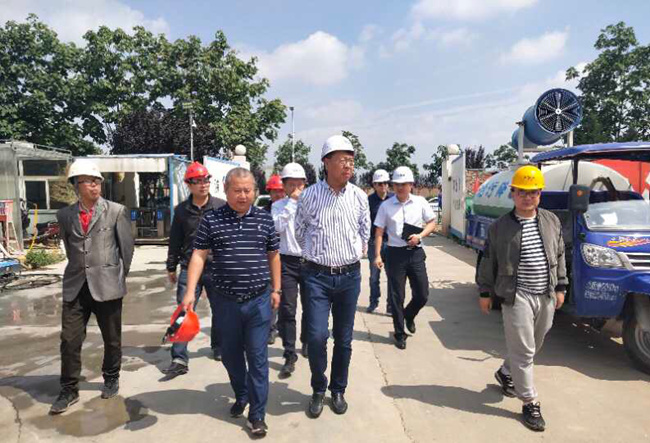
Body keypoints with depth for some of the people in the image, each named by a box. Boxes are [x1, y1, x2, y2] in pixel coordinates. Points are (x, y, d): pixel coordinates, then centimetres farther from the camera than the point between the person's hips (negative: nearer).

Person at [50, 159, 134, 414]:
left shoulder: (116, 211, -4)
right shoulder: (65, 215, 6)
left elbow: (127, 246, 1)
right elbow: (69, 248, 16)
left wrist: (119, 275, 7)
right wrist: (79, 271, 15)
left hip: (107, 285, -2)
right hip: (75, 286, 3)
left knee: (112, 339, 11)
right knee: (69, 340, 4)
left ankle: (111, 379, 32)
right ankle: (69, 391, 20)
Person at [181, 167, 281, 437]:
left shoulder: (265, 218, 1)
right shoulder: (211, 219, -3)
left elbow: (273, 255, 9)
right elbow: (199, 255, -4)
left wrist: (275, 289, 10)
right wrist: (190, 291, -11)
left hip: (259, 300, 0)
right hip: (226, 301, 1)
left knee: (257, 358, 4)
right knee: (230, 355, 17)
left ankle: (257, 415, 17)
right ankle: (241, 396, 43)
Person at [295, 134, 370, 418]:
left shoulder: (359, 196, 1)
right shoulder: (309, 196, -5)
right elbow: (300, 231, 10)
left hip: (350, 276, 2)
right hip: (317, 275, -2)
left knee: (344, 338, 10)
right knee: (317, 336, -8)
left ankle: (338, 390, 31)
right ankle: (318, 389, 19)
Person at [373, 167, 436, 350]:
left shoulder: (420, 202, 2)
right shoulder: (386, 206, -1)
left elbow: (432, 223, 10)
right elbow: (379, 232, 2)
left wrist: (420, 236, -8)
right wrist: (377, 255, -4)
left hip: (416, 253, 2)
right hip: (395, 253, -1)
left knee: (422, 295, 5)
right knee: (397, 297, 5)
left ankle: (409, 316, 38)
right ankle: (400, 334, 22)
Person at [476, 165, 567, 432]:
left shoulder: (552, 221, 6)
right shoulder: (500, 227, -7)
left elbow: (559, 256, 13)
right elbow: (488, 261, -1)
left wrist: (560, 287, 10)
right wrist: (485, 292, 0)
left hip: (546, 296, 5)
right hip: (517, 297, -5)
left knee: (533, 346, 18)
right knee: (523, 350, -2)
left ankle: (506, 373, 43)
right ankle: (530, 402, 12)